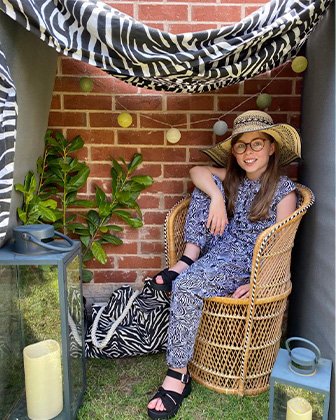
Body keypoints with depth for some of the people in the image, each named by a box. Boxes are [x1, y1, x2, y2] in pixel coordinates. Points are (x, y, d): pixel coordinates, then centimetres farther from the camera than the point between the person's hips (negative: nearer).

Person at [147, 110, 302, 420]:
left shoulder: (284, 190, -4)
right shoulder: (232, 177, 12)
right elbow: (197, 171, -2)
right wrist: (216, 197, -20)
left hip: (251, 264, -6)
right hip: (219, 250, 6)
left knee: (186, 287, -30)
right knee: (210, 184, -8)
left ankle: (178, 376, -15)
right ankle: (189, 258, -12)